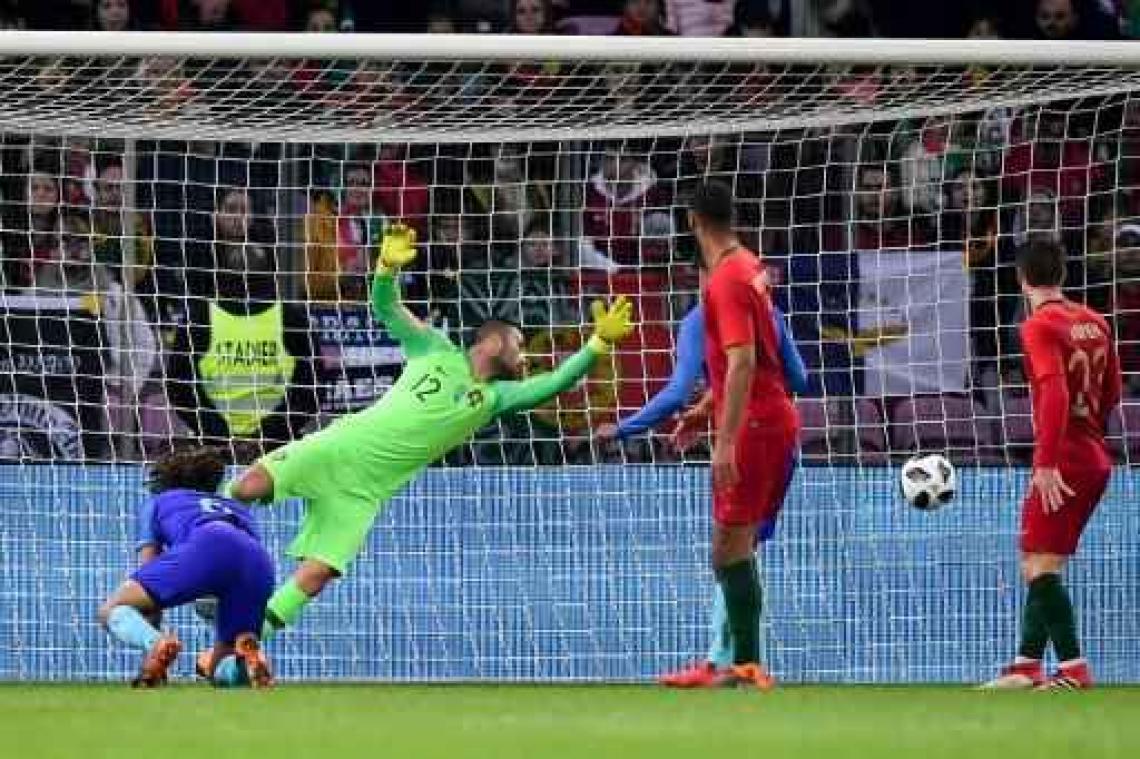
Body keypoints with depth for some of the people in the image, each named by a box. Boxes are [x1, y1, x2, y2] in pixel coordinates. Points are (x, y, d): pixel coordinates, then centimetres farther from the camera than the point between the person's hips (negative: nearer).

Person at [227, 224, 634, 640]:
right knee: (251, 485, -23)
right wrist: (389, 265, -15)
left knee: (315, 577, -14)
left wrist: (599, 342, -13)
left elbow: (555, 382, -1)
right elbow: (385, 306, 5)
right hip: (342, 446, -2)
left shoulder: (496, 398, 10)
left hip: (364, 492, 2)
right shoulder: (436, 351, 7)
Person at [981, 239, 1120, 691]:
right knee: (1043, 566, 15)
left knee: (1040, 567, -8)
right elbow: (1111, 391, 18)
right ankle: (1028, 664, 17)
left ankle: (1073, 669, -13)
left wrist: (1047, 463, -25)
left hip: (1063, 464, -8)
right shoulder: (1094, 323, 11)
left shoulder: (1040, 326, -13)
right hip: (1096, 459, 8)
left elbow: (1055, 394, -24)